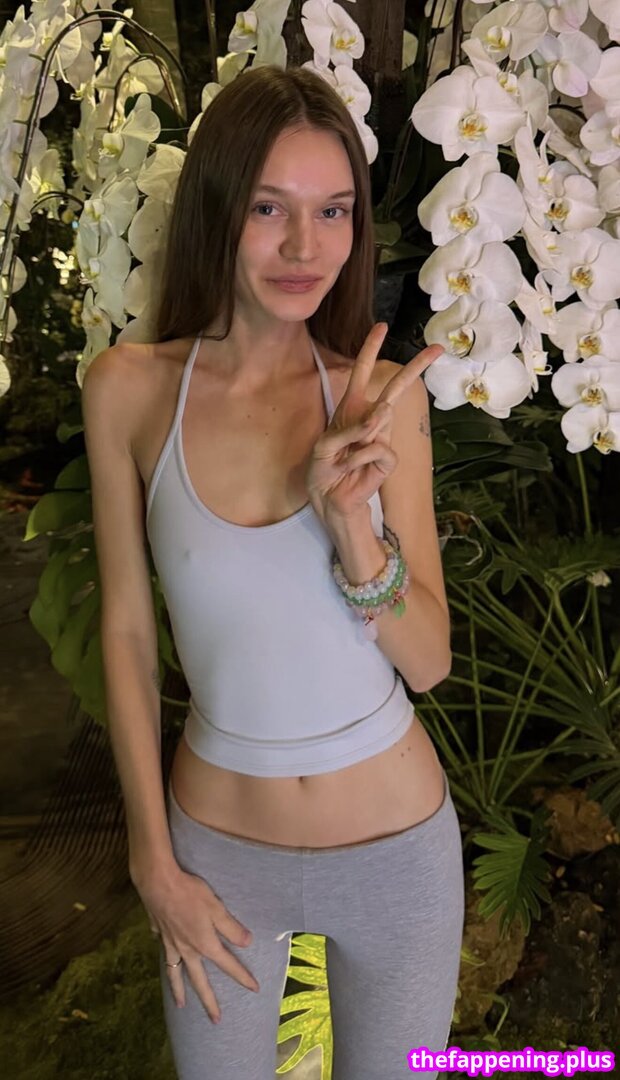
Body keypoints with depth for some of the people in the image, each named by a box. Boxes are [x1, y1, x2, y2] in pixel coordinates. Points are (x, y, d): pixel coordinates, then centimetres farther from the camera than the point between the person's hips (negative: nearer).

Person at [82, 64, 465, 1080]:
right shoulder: (129, 387, -12)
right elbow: (126, 633, -5)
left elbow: (429, 661, -9)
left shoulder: (384, 395, -12)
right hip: (217, 845, 0)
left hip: (397, 845, 1)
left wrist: (352, 525, -27)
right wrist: (155, 864, -2)